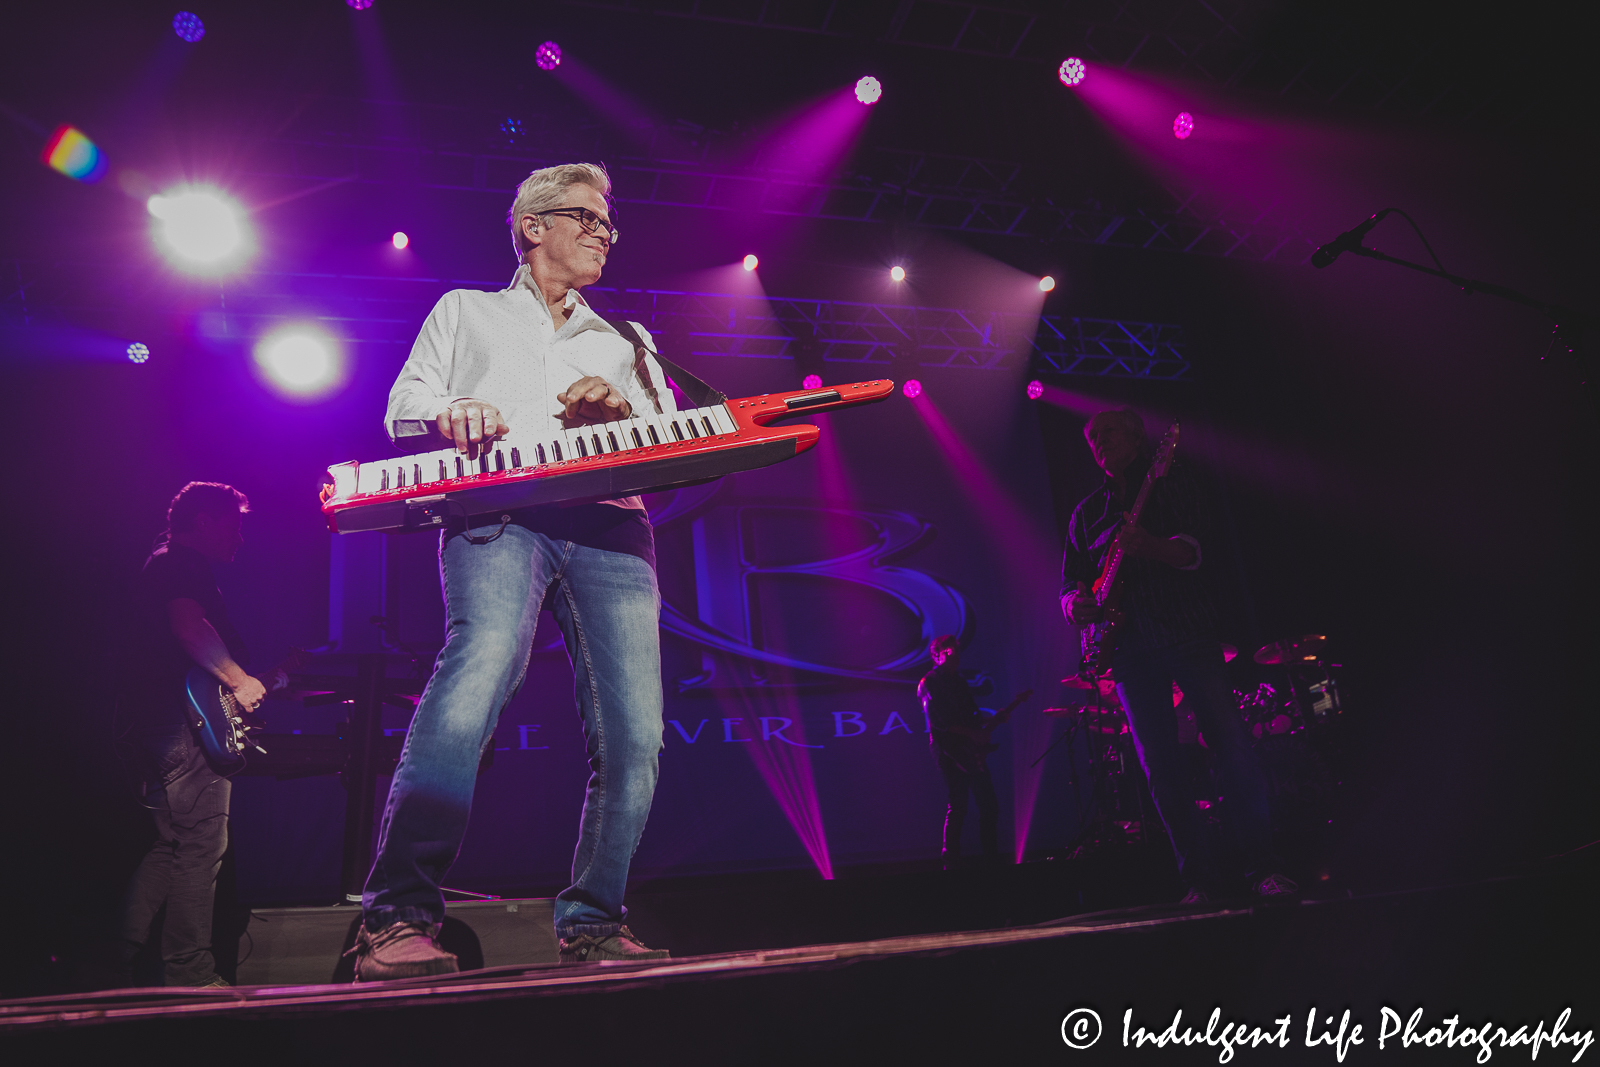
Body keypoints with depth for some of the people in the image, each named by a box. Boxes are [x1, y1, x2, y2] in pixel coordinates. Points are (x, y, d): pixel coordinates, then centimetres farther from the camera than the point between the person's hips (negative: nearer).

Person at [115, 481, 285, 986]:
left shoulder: (163, 563, 26)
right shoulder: (183, 564, -7)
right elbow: (188, 625, -27)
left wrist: (264, 679, 25)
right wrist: (240, 680, -22)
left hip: (144, 725, 11)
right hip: (183, 722, -11)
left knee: (170, 844, 16)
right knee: (201, 846, -7)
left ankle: (119, 961, 19)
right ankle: (191, 976, -3)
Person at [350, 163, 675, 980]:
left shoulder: (625, 340, 35)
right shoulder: (467, 311, 28)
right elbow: (403, 409, 17)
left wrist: (623, 409, 1)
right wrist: (449, 413, -8)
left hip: (610, 522, 4)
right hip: (498, 510, -3)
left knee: (634, 731, -12)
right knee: (485, 661, -34)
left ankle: (591, 923, 1)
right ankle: (399, 918, -33)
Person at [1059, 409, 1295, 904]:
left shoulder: (1172, 481, 9)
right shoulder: (1087, 511, 20)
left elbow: (1194, 548, -6)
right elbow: (1069, 579, 18)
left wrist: (1150, 546, -26)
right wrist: (1075, 601, -5)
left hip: (1189, 631, -3)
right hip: (1127, 645, 3)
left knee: (1232, 747, -8)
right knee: (1160, 766, -1)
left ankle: (1260, 867, 3)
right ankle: (1203, 877, 5)